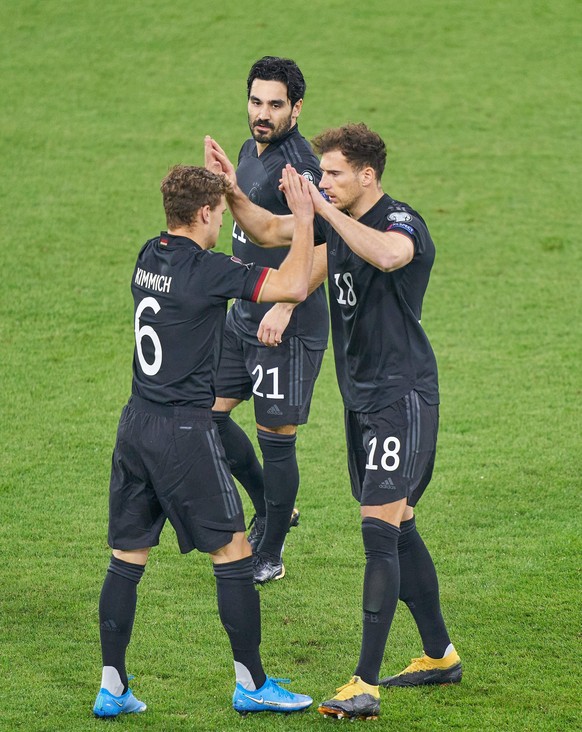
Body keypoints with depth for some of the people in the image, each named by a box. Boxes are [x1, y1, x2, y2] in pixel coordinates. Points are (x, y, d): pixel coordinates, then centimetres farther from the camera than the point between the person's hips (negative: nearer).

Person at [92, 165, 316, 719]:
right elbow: (293, 287, -20)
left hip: (135, 424, 8)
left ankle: (112, 687, 10)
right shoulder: (207, 270, -15)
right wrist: (304, 217, -11)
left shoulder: (150, 255, 8)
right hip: (184, 430, -8)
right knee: (232, 553, 3)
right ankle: (251, 684, 9)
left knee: (126, 558, 9)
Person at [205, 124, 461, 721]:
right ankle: (440, 655, 29)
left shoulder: (402, 222, -18)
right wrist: (231, 189, -1)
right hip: (360, 397, 9)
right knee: (398, 529, 16)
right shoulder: (334, 216, 7)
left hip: (402, 397, -9)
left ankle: (365, 686, -17)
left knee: (379, 529, -14)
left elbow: (389, 254, -42)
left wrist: (321, 208, -38)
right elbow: (269, 230, 17)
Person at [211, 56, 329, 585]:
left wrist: (284, 308, -31)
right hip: (243, 316, 9)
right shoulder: (250, 151, 10)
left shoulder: (298, 166, -20)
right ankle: (272, 510, 27)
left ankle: (271, 556, 14)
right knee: (208, 412, 10)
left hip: (288, 328, -9)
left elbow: (328, 247, -29)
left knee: (276, 438, 0)